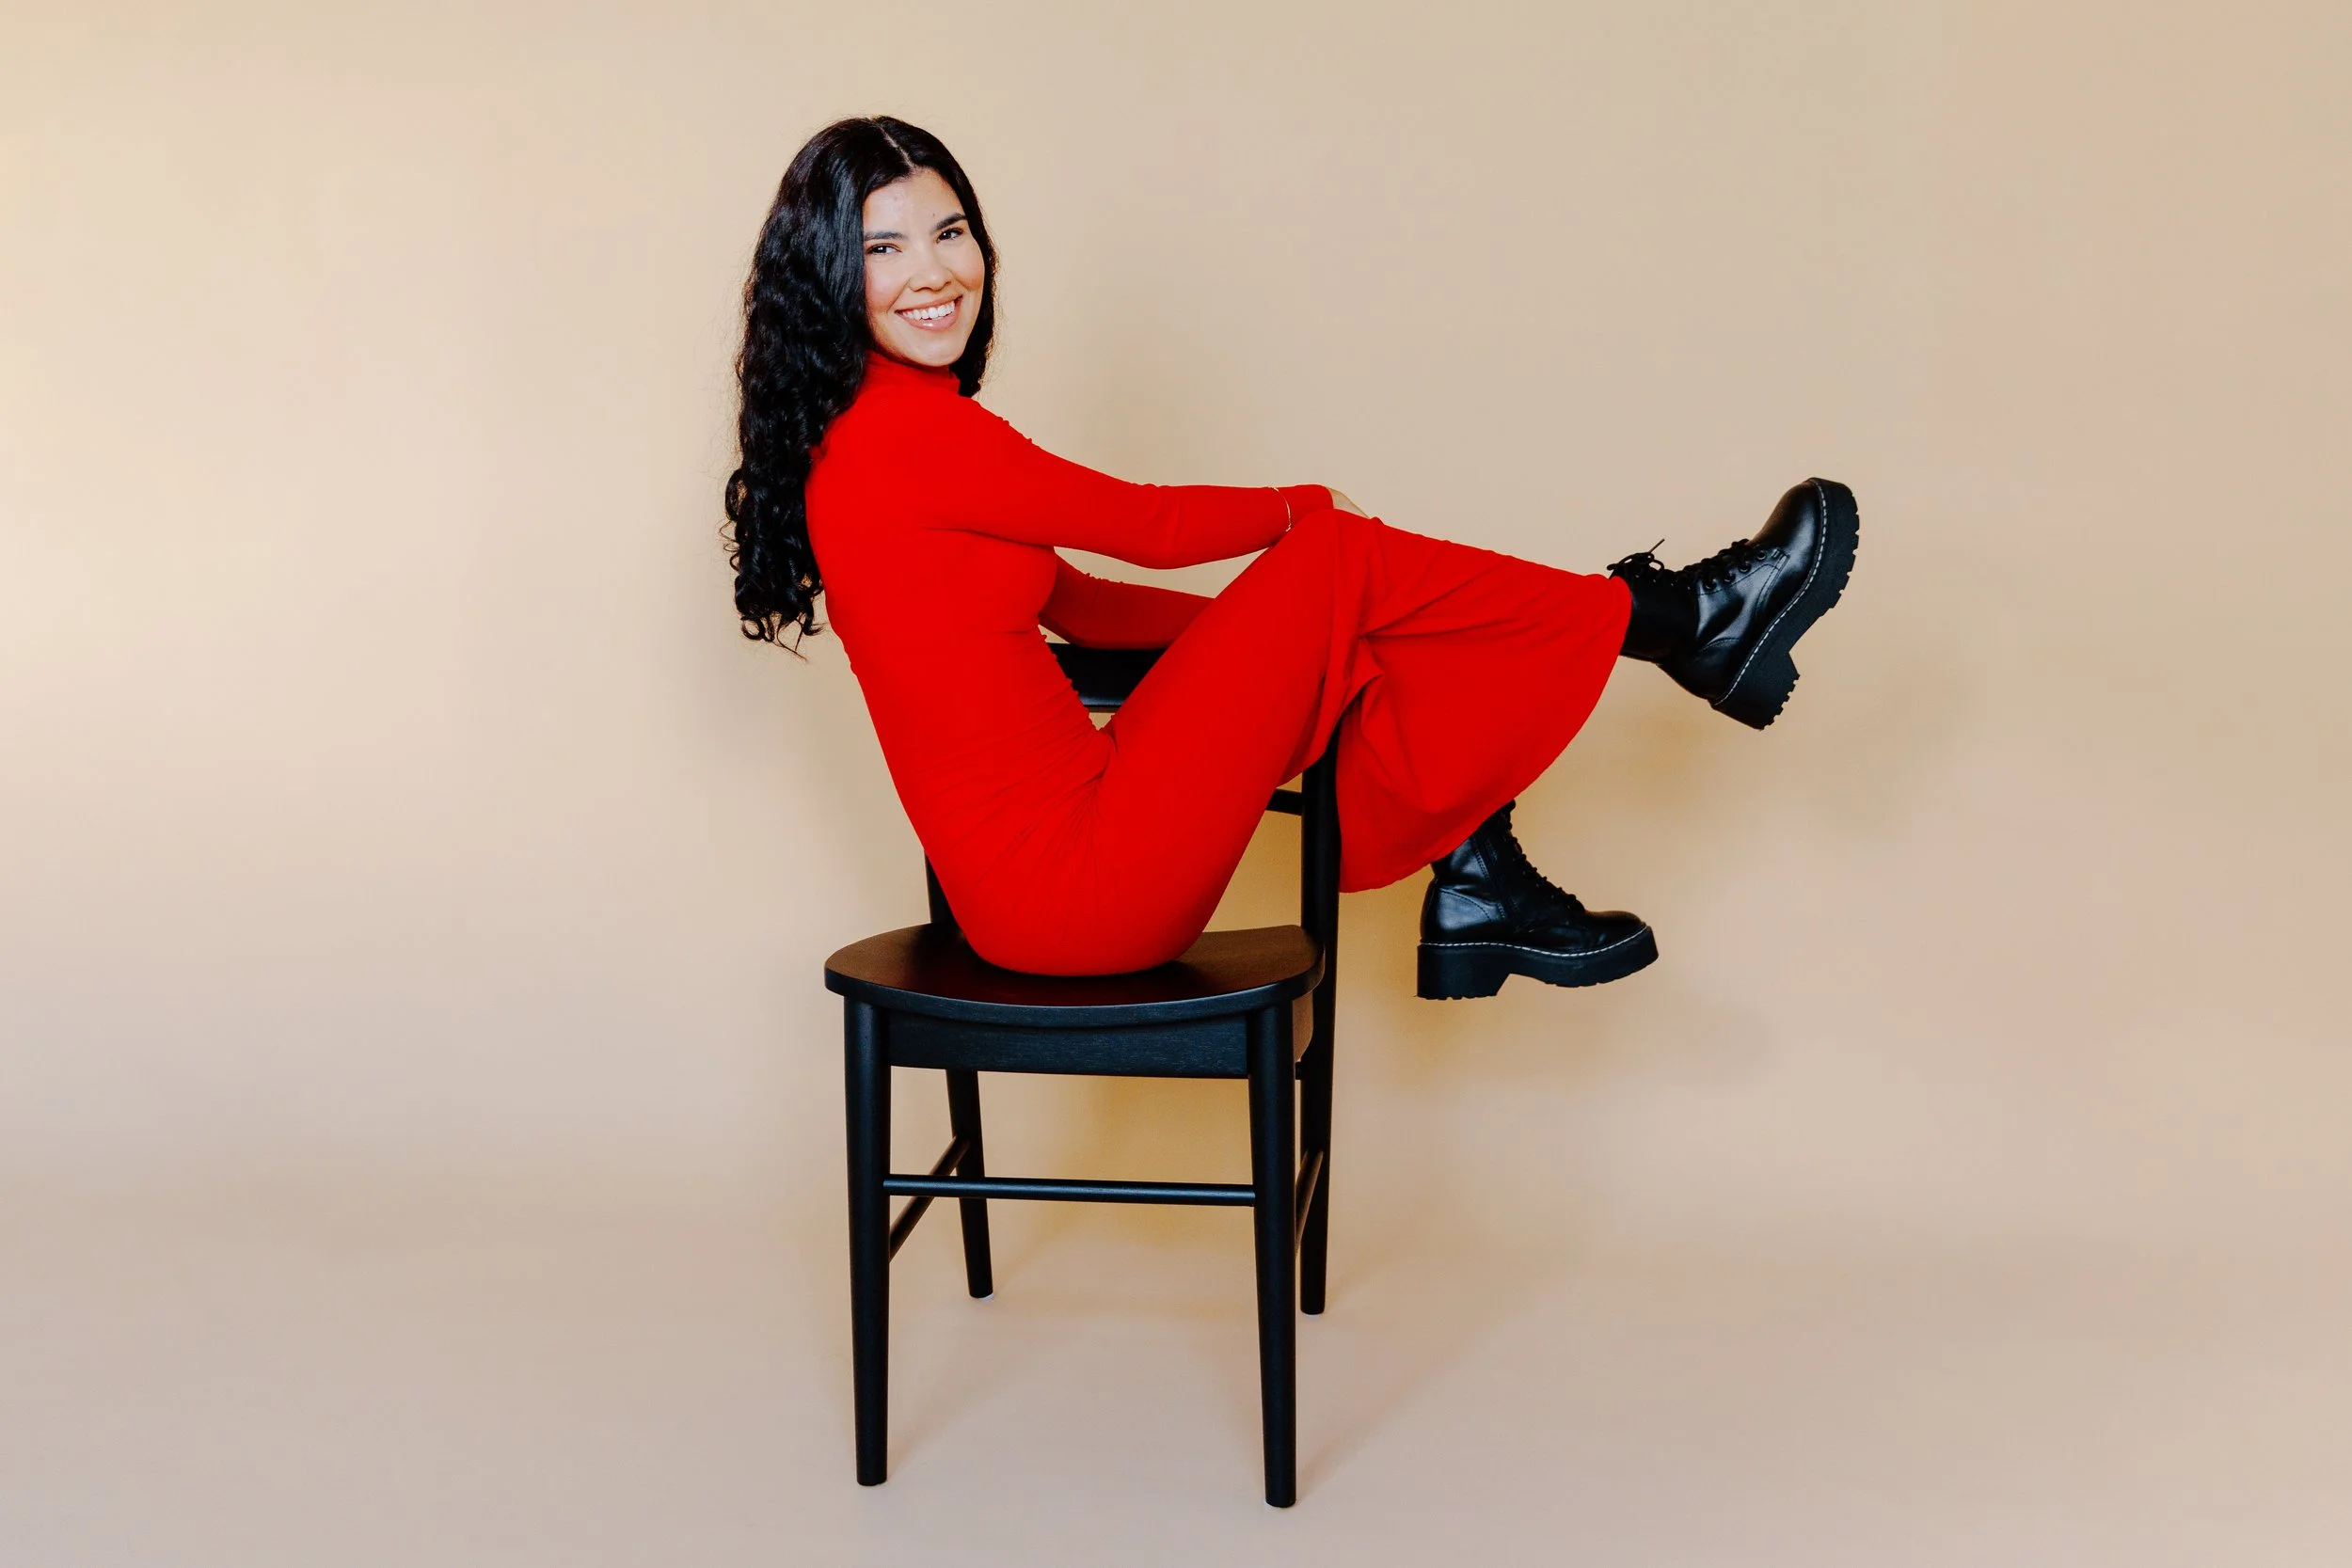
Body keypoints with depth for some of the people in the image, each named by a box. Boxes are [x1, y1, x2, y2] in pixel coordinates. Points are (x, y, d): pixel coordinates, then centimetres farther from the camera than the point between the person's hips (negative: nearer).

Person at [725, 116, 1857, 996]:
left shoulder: (853, 435, 13)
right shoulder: (911, 427, -17)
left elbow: (1074, 607, 19)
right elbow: (1143, 525, -7)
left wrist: (1282, 626, 15)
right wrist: (1305, 513, 12)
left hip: (1035, 888, 10)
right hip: (1084, 892, -10)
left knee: (1368, 640, 14)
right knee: (1342, 560, -6)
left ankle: (1478, 894, 12)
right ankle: (1680, 621, 7)